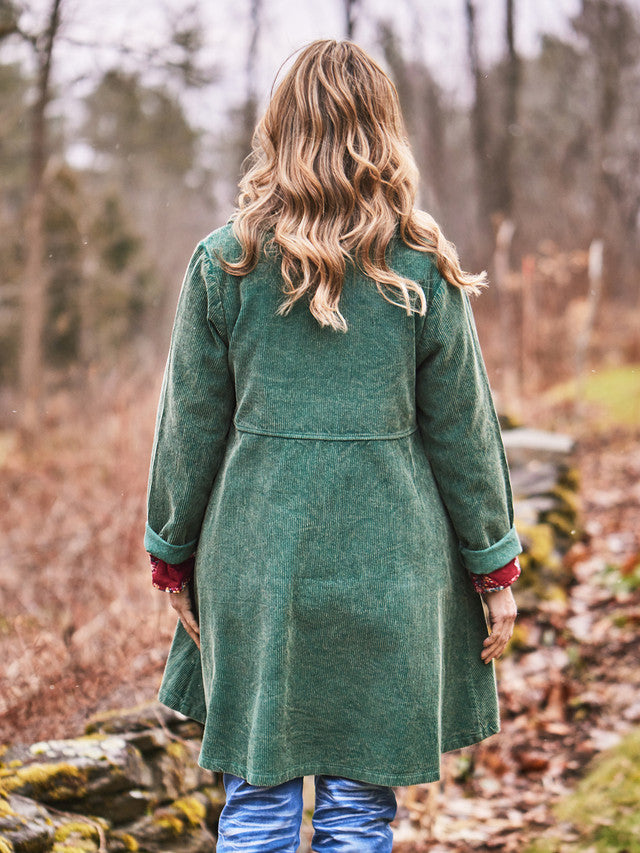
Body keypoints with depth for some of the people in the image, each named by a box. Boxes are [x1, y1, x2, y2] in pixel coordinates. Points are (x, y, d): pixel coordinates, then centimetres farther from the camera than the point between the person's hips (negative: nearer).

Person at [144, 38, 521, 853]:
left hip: (257, 557, 1)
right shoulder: (422, 271, -3)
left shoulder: (224, 261, -2)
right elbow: (462, 431, 1)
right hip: (388, 564, 0)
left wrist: (172, 555, 13)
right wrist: (495, 568, 10)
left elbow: (190, 425, 2)